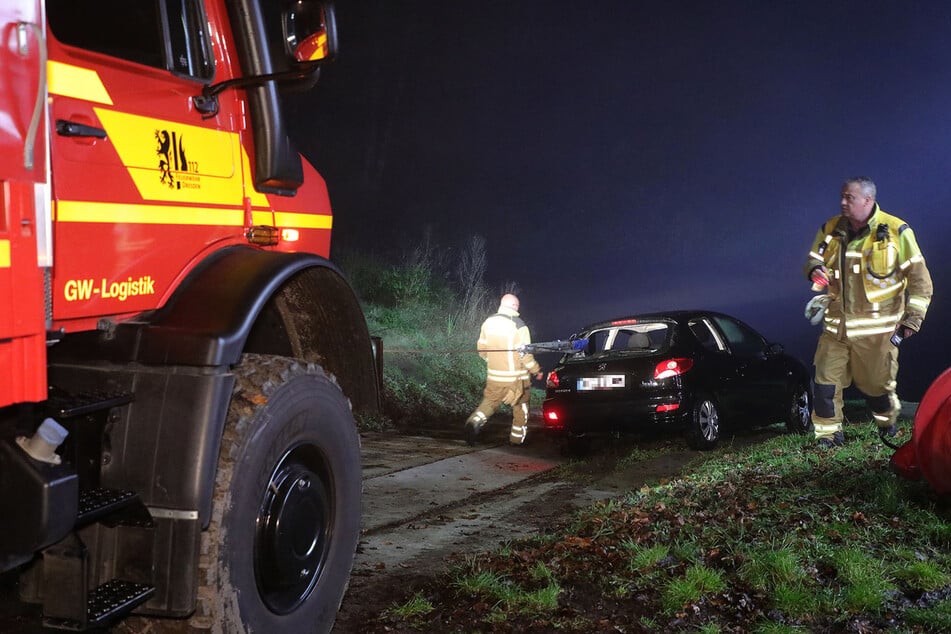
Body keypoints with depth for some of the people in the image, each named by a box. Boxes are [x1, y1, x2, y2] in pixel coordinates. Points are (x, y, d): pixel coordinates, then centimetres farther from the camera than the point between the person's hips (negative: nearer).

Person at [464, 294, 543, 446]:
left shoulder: (488, 322, 0)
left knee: (489, 401, 14)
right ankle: (517, 437, 23)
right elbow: (525, 354, -16)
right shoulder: (518, 326, -16)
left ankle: (475, 421, -13)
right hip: (516, 376, -4)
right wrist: (536, 370, -1)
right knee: (520, 405, 16)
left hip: (494, 376, 4)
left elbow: (482, 349, 7)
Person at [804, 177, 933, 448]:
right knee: (826, 380, -4)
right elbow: (813, 260, 14)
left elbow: (919, 278, -1)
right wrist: (815, 270, -12)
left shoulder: (897, 231, -6)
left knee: (878, 384, 7)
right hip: (836, 324, 3)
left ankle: (887, 423, 35)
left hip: (877, 327, -3)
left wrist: (913, 317, -5)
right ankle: (828, 432, 9)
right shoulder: (830, 230, 4)